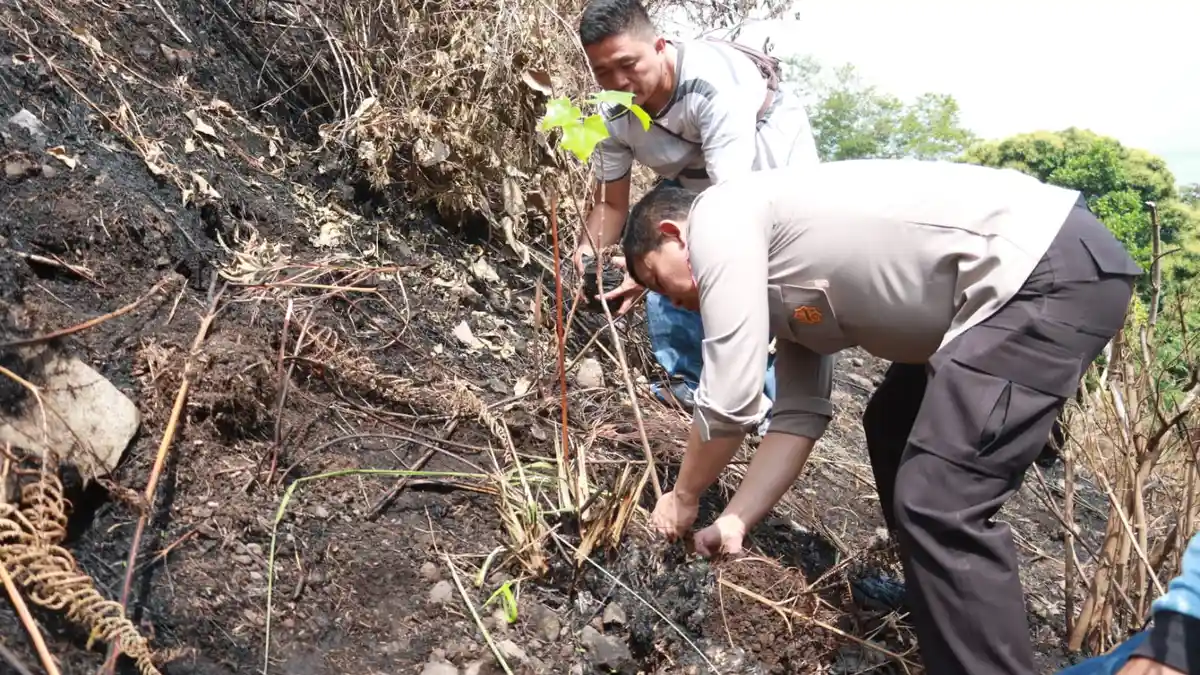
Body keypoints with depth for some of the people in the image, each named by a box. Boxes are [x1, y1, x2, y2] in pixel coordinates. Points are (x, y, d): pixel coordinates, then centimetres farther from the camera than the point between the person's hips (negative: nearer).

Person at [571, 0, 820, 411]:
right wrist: (588, 252, -32)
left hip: (772, 165, -5)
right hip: (691, 179, 6)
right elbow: (610, 203, -10)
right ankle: (687, 387, 10)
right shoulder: (612, 116, -21)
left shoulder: (715, 84, -41)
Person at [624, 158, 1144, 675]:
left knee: (940, 506, -14)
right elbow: (799, 415, 17)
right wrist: (733, 523, 13)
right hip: (1035, 268, 11)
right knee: (892, 429, 23)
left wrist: (683, 498, 6)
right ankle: (938, 608, 39)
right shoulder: (779, 274, 19)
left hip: (1059, 269, -11)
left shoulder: (720, 216, -8)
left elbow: (729, 403, -10)